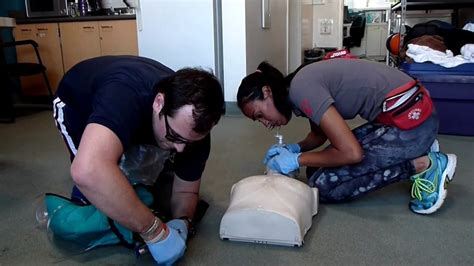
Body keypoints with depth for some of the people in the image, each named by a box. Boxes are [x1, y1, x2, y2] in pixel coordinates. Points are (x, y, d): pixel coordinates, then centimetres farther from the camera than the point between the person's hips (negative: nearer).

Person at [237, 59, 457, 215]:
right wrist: (294, 148, 4)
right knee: (324, 166, 12)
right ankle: (417, 150, 13)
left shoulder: (300, 89, -20)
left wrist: (296, 160, -10)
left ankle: (425, 165, -4)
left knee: (324, 184, -9)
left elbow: (352, 153, -22)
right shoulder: (304, 83, 9)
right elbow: (319, 134, 23)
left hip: (411, 118, -9)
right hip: (400, 114, 10)